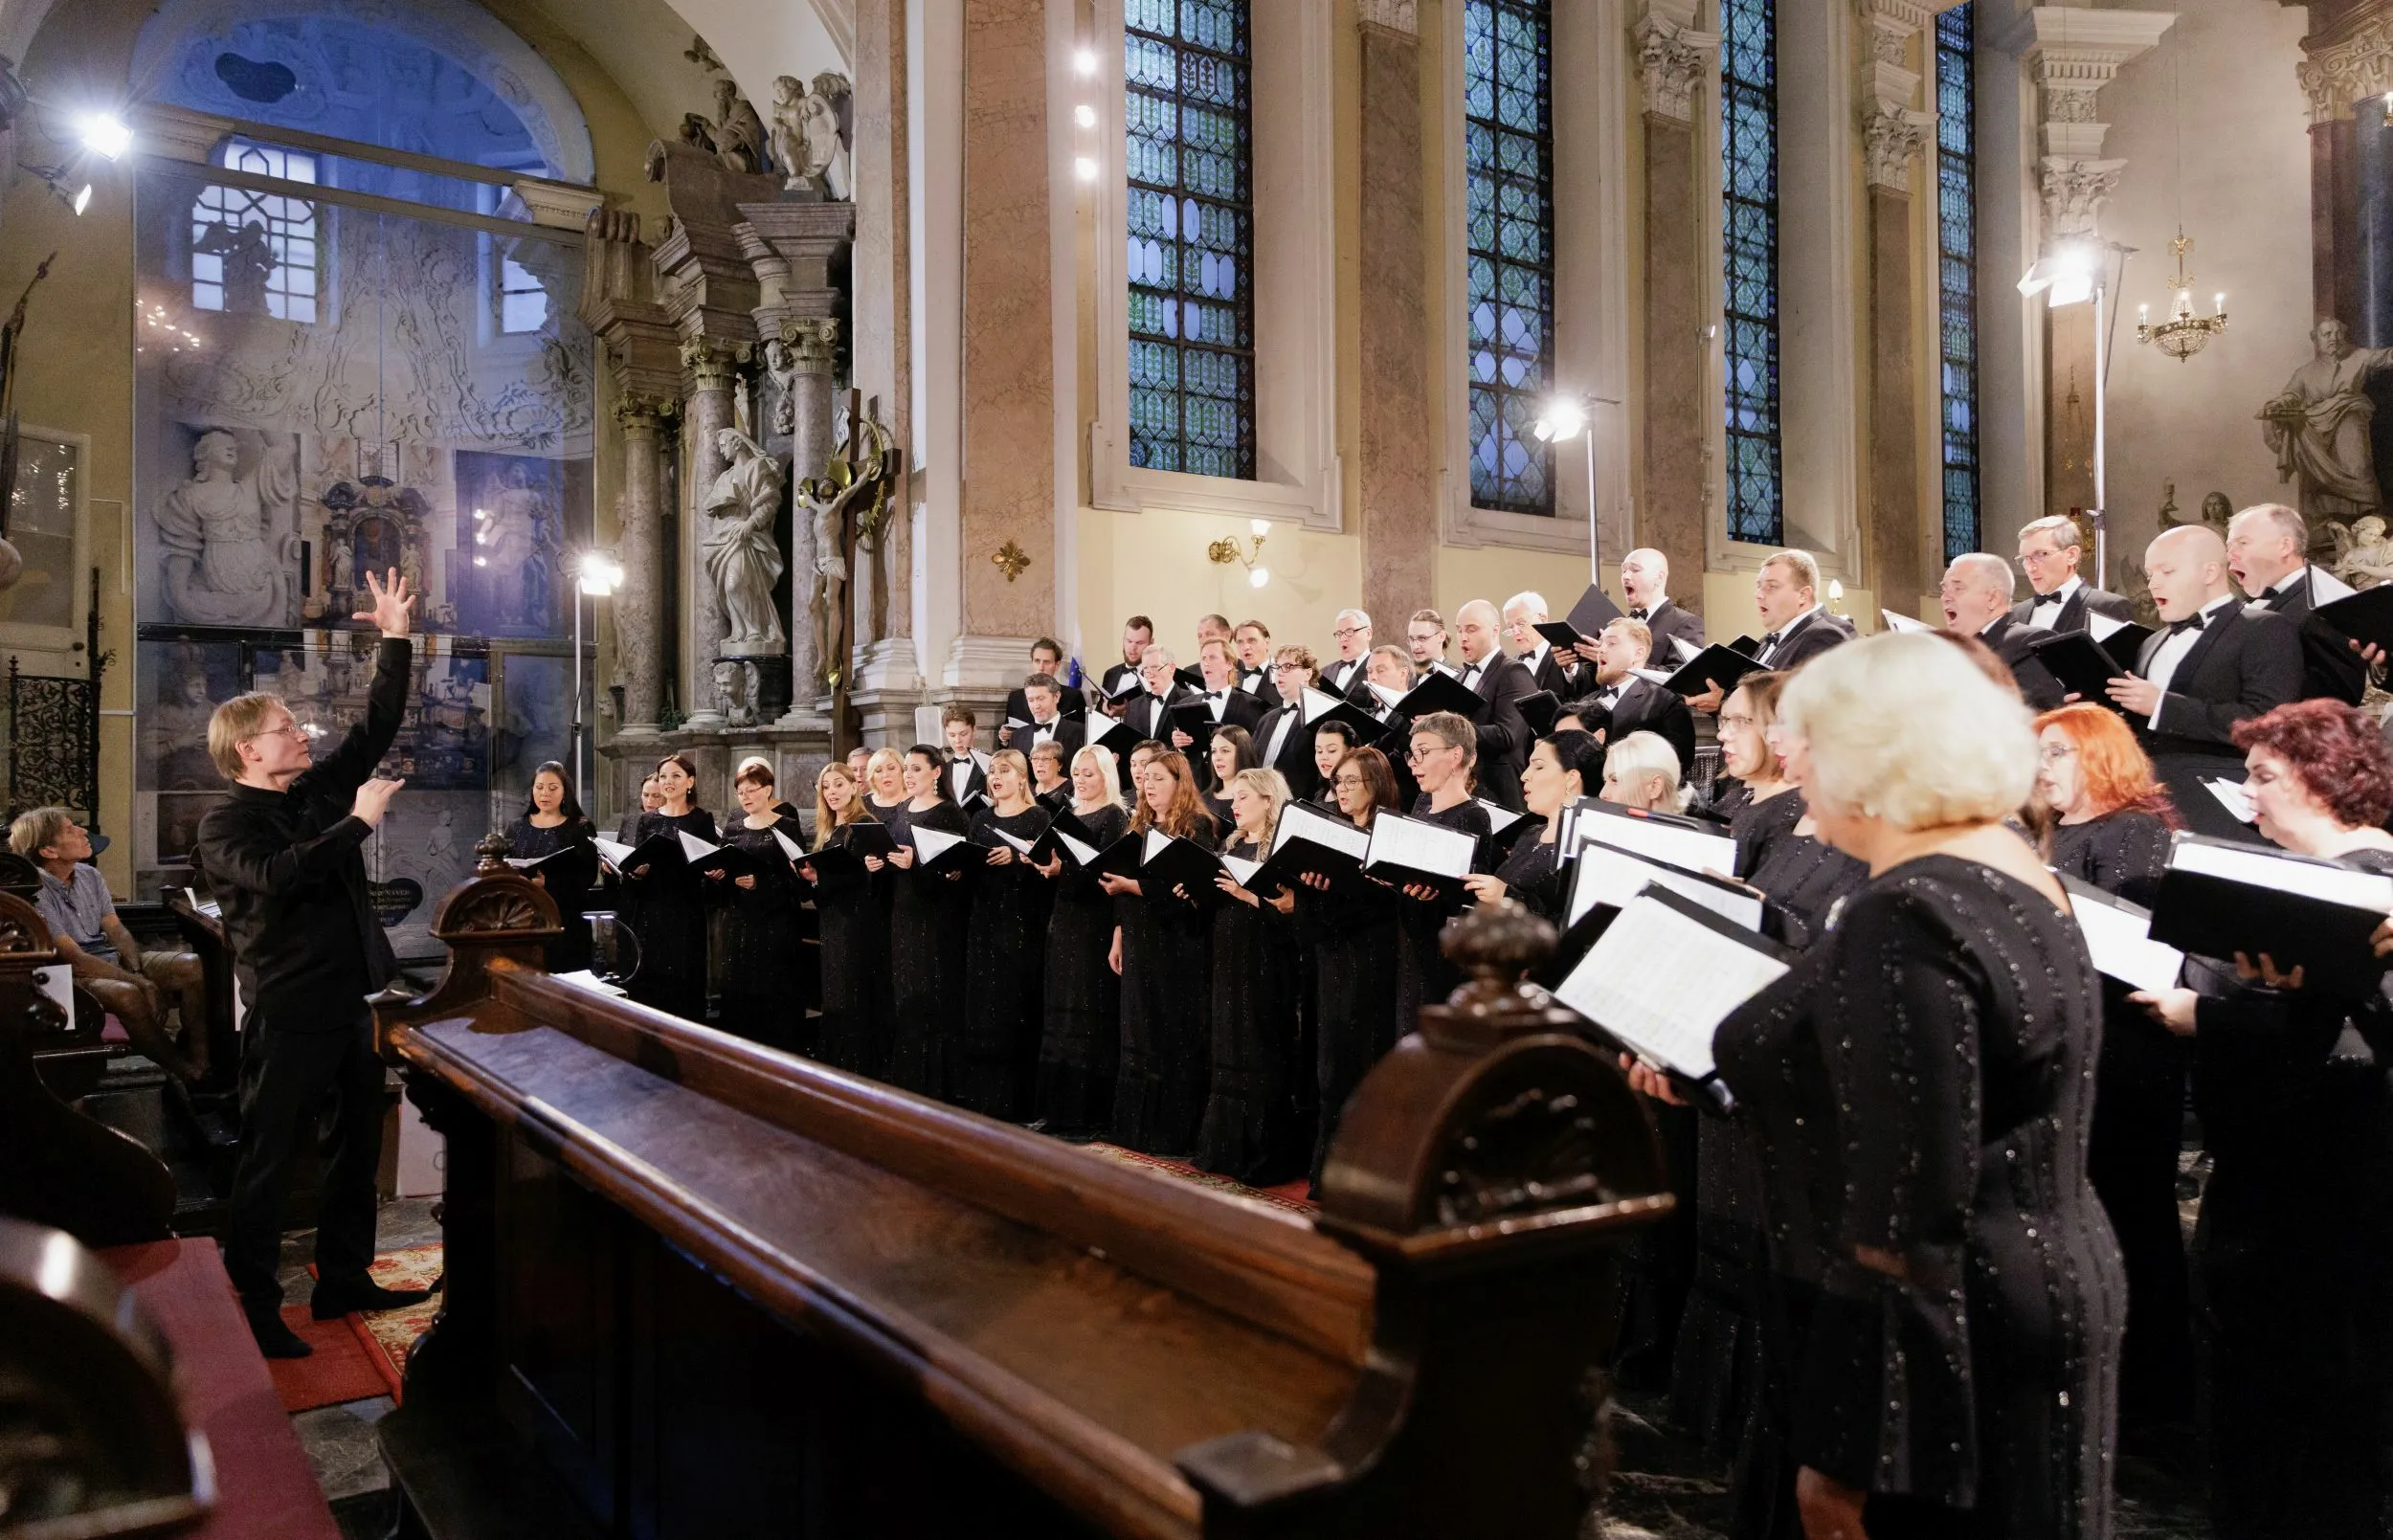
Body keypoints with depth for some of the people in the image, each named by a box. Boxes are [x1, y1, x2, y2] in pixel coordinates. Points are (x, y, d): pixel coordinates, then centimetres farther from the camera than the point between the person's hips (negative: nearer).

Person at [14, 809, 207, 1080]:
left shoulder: (90, 876, 8)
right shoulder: (34, 892, -15)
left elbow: (116, 931, 8)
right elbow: (75, 958, -20)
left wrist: (136, 971, -12)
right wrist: (140, 982, -22)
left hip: (113, 961, 7)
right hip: (75, 976, -7)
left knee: (193, 966, -15)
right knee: (128, 994, -37)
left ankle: (200, 1063, -12)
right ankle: (185, 1073, -19)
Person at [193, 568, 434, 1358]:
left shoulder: (319, 793, 11)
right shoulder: (224, 825, -8)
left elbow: (376, 729, 12)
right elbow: (280, 875, -28)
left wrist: (396, 640, 8)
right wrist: (358, 822, -21)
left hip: (352, 1002, 8)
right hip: (289, 1016, -8)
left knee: (358, 1151, 15)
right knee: (267, 1165, 0)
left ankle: (343, 1280, 27)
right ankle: (252, 1309, 9)